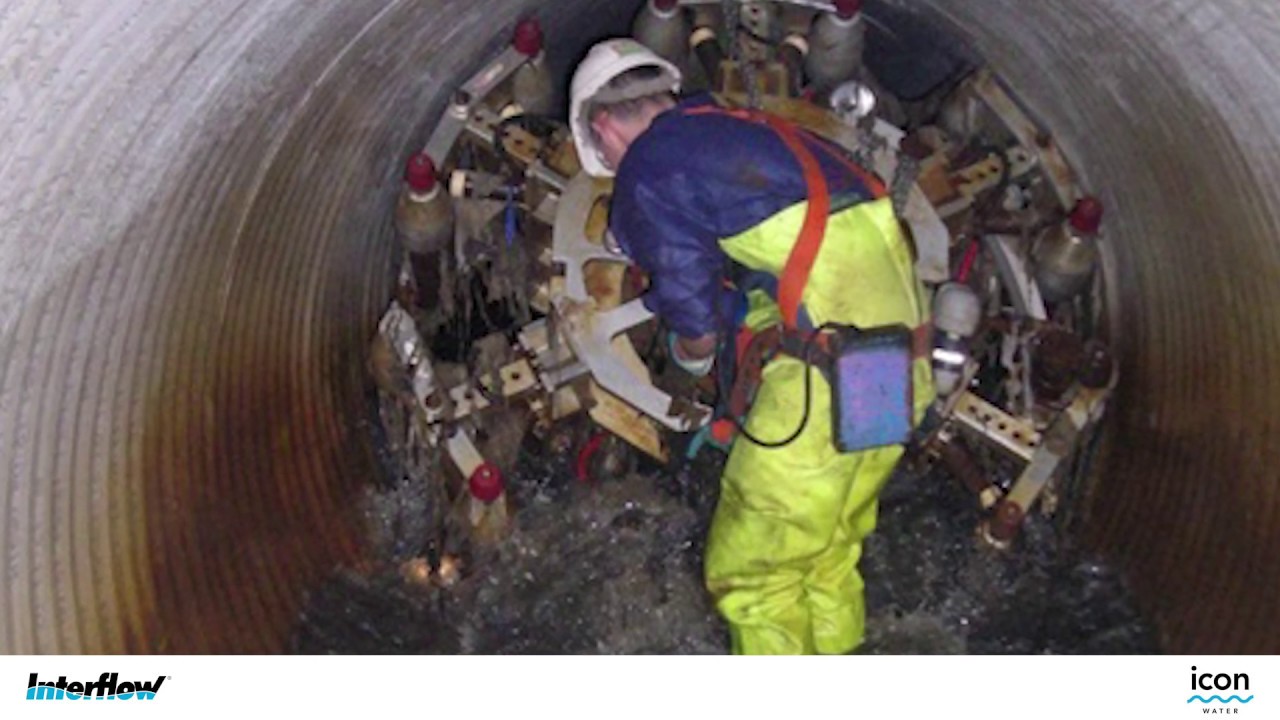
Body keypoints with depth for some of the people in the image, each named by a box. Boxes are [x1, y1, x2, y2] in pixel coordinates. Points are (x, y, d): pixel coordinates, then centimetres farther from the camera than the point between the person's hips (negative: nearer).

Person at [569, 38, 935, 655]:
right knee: (827, 555, 23)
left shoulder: (647, 170, -1)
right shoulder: (745, 129, 24)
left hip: (825, 365, -9)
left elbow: (697, 320, -6)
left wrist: (691, 354, 16)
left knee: (751, 569, 5)